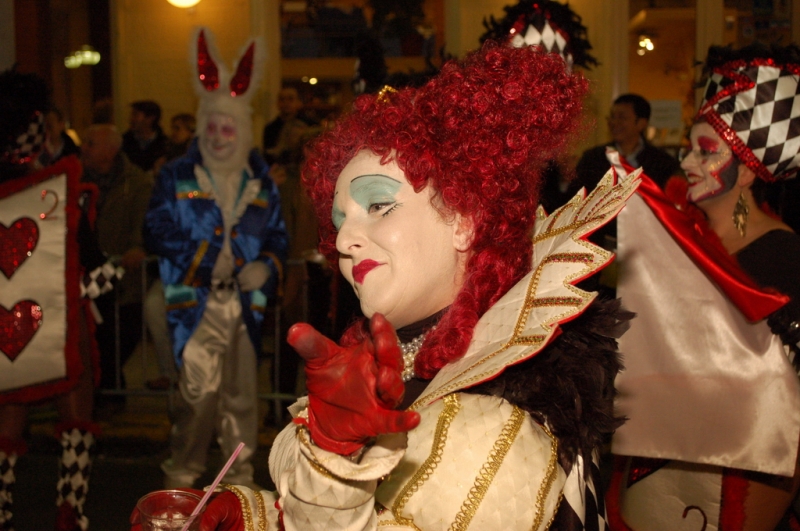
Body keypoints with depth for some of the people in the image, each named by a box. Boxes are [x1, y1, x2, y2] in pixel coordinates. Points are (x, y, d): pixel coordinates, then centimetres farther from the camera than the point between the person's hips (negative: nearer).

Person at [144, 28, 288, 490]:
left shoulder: (261, 183, 12)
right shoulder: (178, 178, 4)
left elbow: (277, 235, 13)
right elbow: (157, 230, -3)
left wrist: (267, 265, -8)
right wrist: (205, 258, -13)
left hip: (245, 300, 3)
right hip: (196, 300, -3)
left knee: (242, 391, 9)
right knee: (200, 389, -7)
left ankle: (241, 476, 23)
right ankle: (182, 477, 11)